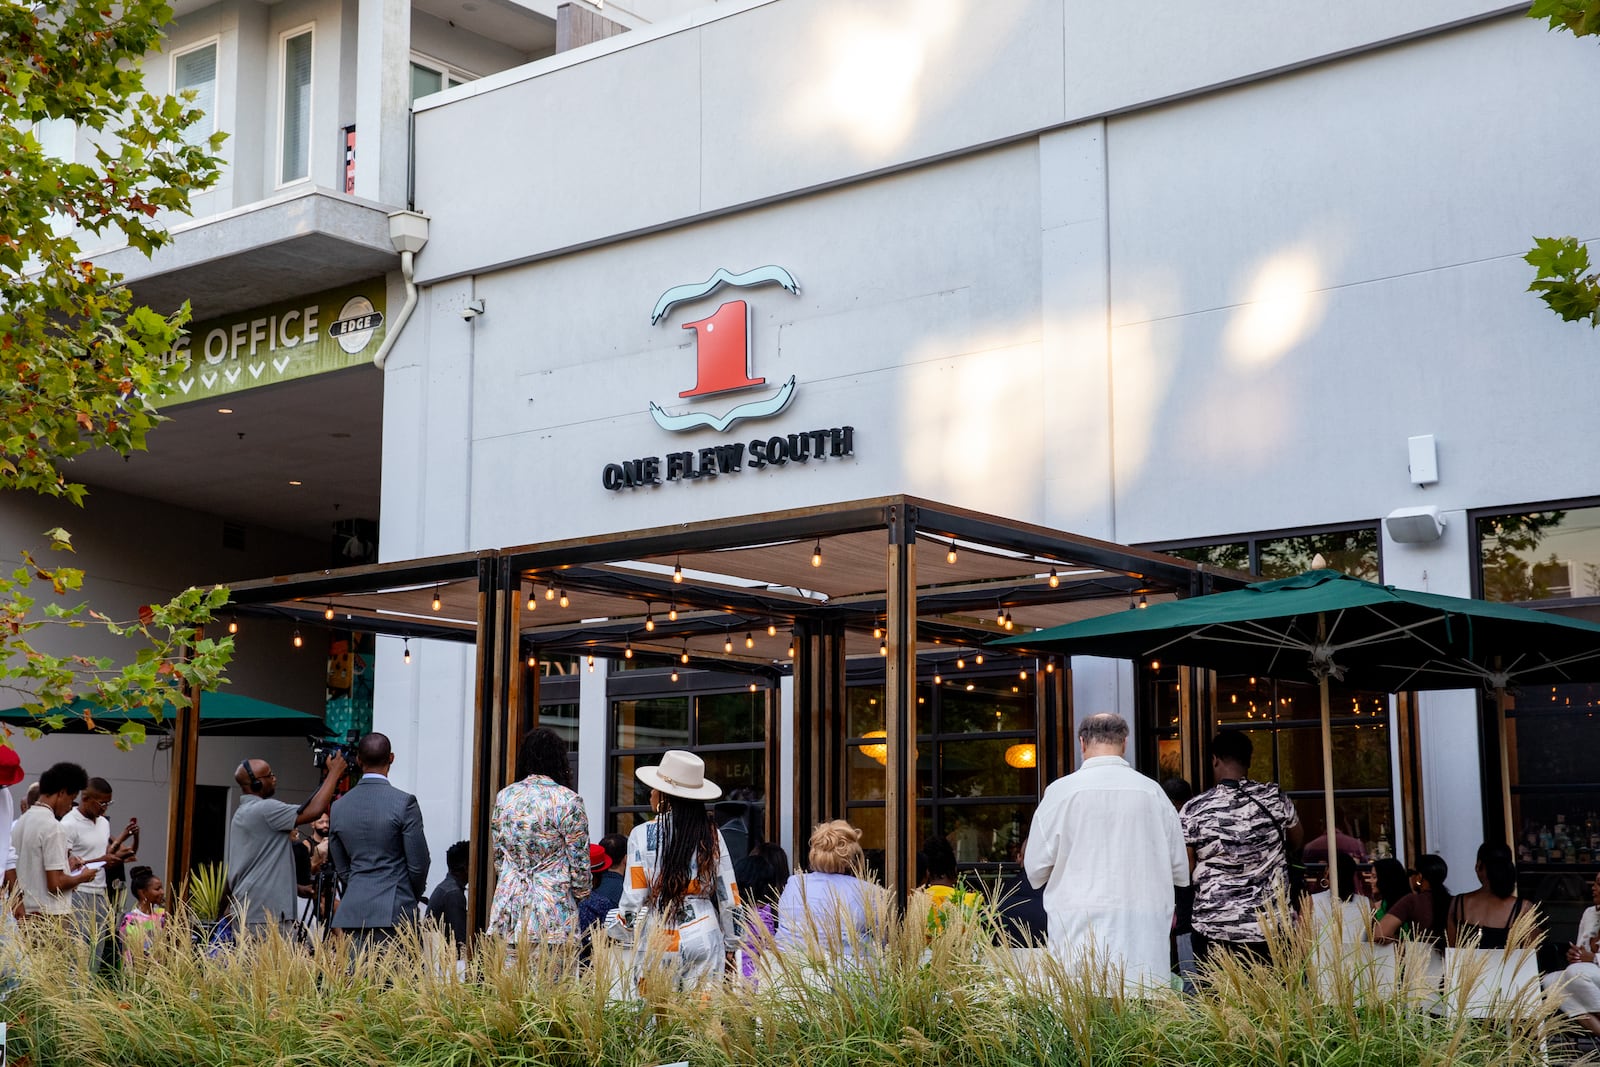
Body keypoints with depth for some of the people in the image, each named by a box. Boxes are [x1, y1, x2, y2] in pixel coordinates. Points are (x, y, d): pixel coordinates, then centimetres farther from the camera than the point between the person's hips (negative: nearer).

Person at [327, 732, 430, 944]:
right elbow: (418, 863, -5)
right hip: (394, 912, -4)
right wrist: (412, 897, 13)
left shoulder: (338, 807, 7)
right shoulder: (404, 802, -8)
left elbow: (341, 868, 13)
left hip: (352, 913, 5)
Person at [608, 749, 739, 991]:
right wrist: (729, 945, 16)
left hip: (657, 940, -2)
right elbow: (728, 896, 5)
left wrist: (619, 927, 16)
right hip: (704, 937, 2)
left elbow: (633, 899, -4)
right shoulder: (711, 834, 3)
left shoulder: (642, 835, -4)